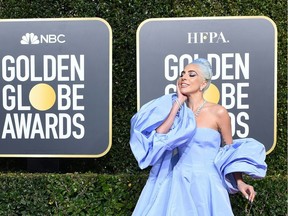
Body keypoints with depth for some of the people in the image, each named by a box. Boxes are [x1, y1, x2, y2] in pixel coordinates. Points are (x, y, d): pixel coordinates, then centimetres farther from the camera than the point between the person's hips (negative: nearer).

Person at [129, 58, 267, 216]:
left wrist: (239, 182, -8)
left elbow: (231, 150, 4)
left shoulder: (218, 112, -6)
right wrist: (178, 103, -8)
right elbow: (158, 138, -12)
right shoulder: (177, 109, 4)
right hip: (177, 183, 3)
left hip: (206, 184, -3)